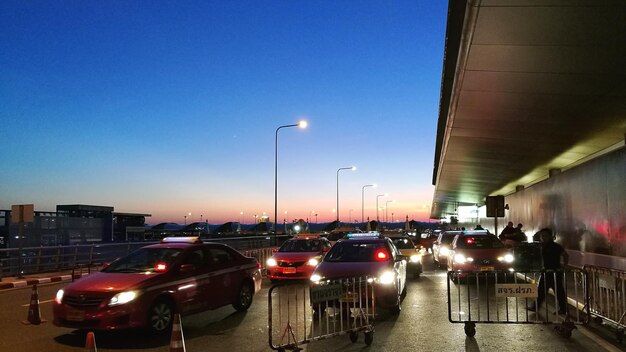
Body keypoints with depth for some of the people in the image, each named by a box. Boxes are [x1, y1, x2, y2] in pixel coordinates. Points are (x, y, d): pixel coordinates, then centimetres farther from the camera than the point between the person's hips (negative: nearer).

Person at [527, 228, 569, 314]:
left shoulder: (556, 246, -9)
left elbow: (566, 255, -13)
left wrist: (563, 266, -16)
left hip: (556, 272, -7)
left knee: (558, 290, 0)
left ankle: (563, 309, 9)